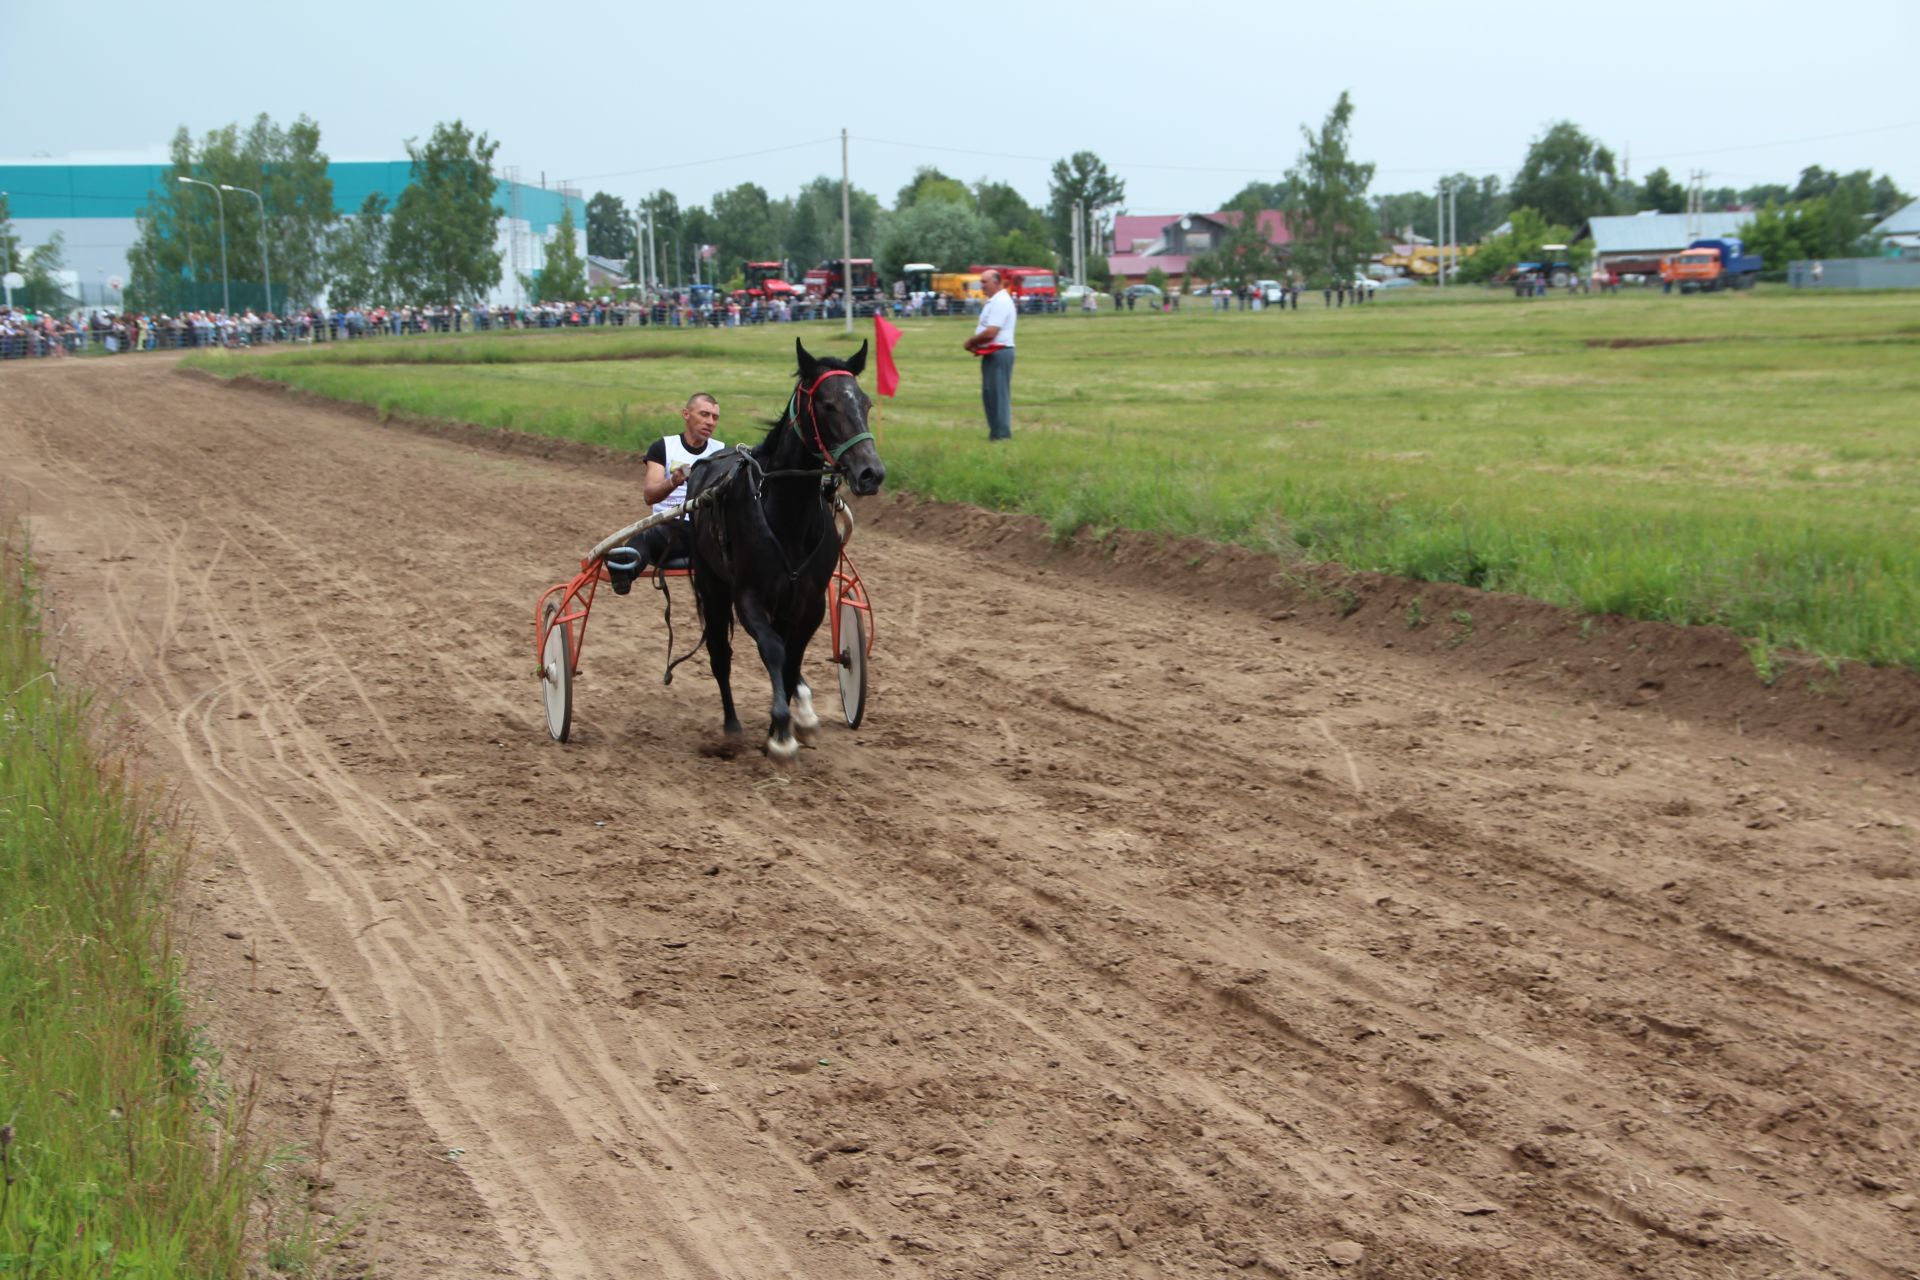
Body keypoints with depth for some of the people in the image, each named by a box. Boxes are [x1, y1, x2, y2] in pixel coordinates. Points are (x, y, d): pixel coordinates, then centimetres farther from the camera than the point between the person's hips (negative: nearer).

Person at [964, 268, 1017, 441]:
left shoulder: (1001, 302, -16)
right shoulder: (993, 301, 17)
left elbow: (990, 332, -23)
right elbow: (984, 329, 25)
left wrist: (971, 341, -8)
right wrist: (975, 342, 6)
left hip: (998, 353, -11)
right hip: (991, 353, 11)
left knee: (998, 394, -8)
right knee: (990, 394, 14)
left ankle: (1002, 435, -6)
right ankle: (996, 433, 19)